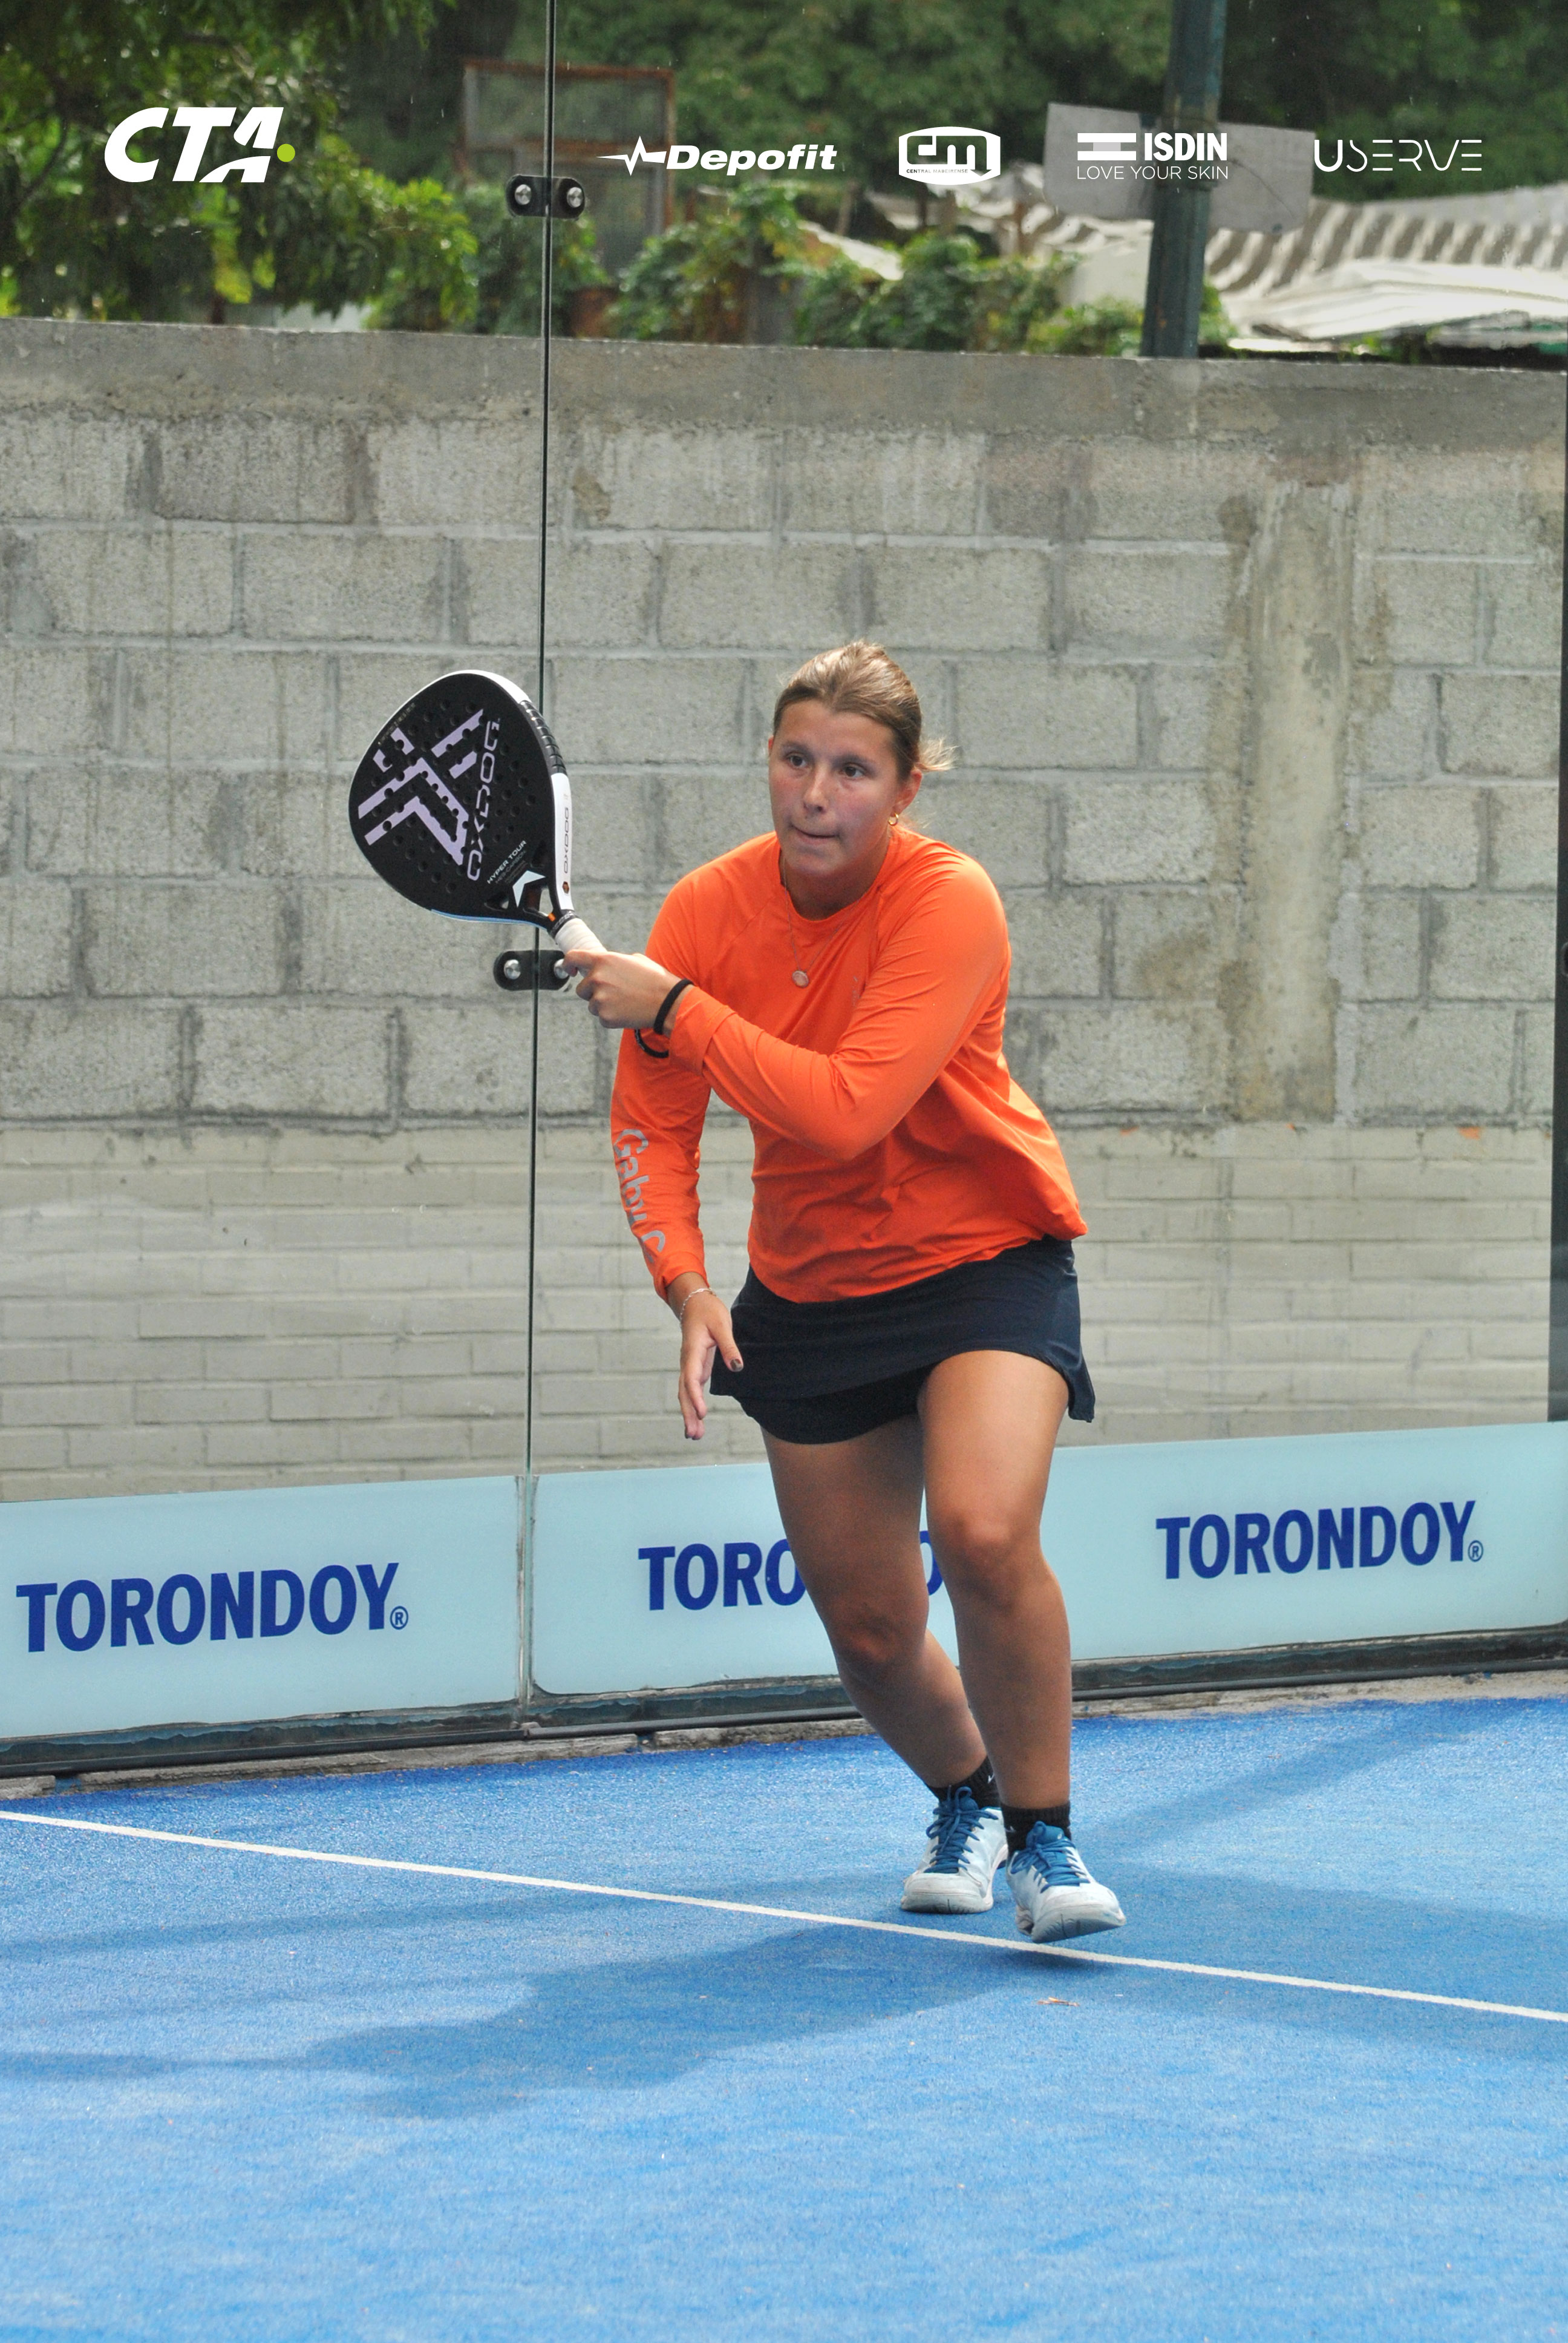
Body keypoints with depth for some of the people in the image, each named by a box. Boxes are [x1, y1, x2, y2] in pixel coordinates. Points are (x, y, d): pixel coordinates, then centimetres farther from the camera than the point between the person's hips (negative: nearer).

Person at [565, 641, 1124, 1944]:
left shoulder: (949, 905, -22)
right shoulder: (709, 909, -9)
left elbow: (846, 1109, -32)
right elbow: (652, 1125, -5)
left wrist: (673, 1007, -28)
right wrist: (687, 1283, -21)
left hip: (985, 1261, -4)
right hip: (813, 1288, 4)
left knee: (985, 1534, -29)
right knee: (867, 1626, 6)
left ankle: (1043, 1833, -10)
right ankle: (965, 1799, 38)